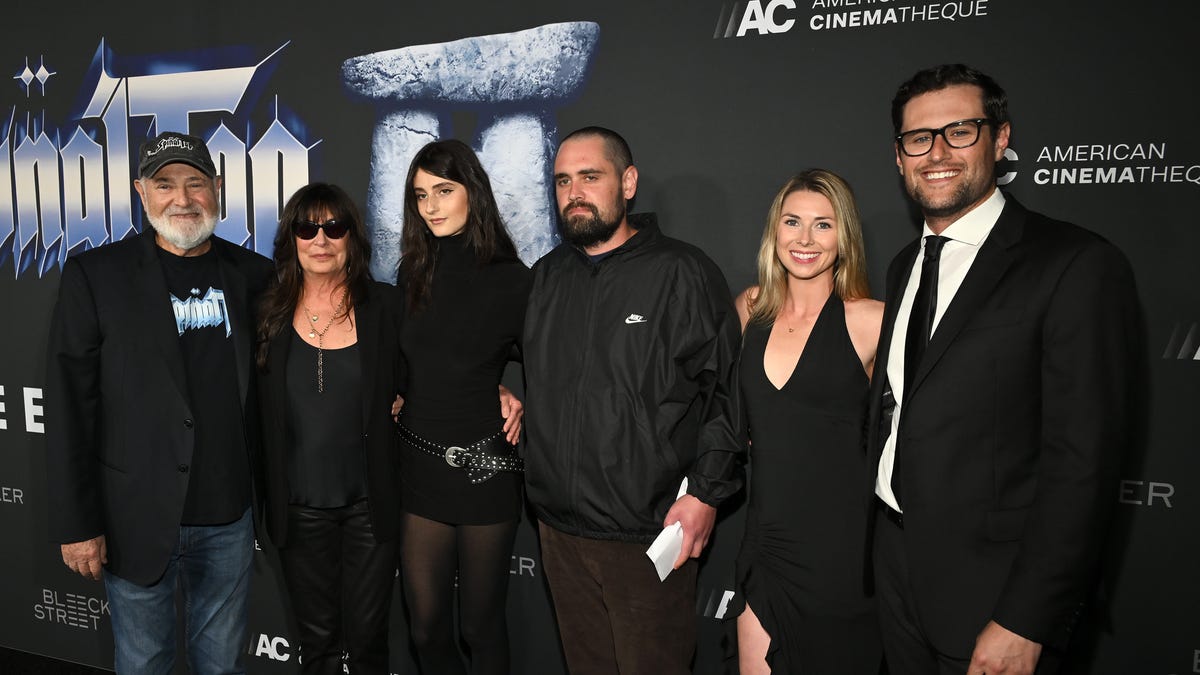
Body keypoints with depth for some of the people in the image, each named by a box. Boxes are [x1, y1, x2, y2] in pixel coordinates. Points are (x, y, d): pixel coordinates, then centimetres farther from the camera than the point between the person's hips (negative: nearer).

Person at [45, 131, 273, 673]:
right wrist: (76, 524, -8)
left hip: (229, 517, 3)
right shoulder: (95, 275, -7)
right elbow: (69, 408, -7)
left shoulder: (252, 273, 2)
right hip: (139, 520, -2)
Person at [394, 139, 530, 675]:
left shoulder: (512, 279, -8)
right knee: (426, 628, 12)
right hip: (420, 466, 4)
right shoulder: (413, 275, 5)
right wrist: (399, 397, 5)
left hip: (485, 465, -4)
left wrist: (520, 401, -10)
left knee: (480, 625, 11)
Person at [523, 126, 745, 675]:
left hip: (649, 534, -5)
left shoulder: (683, 273, -7)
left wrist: (707, 491, -12)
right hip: (560, 527, 5)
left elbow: (726, 387, -8)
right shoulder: (547, 276, 10)